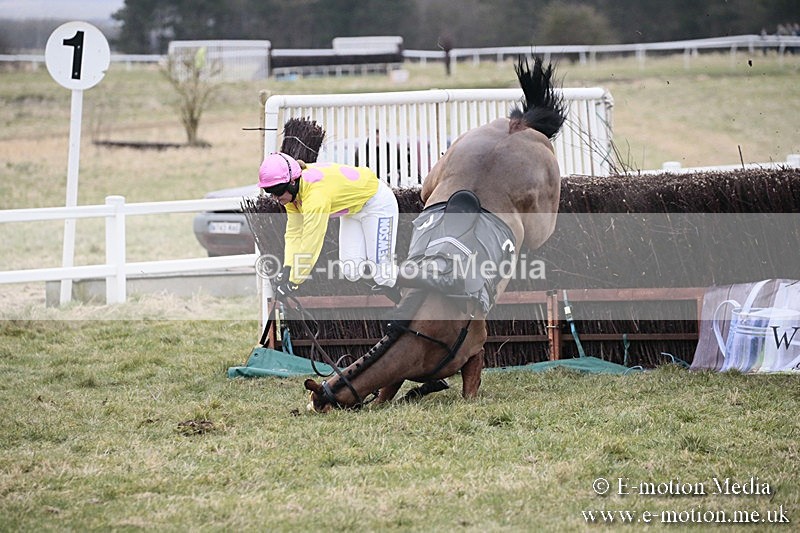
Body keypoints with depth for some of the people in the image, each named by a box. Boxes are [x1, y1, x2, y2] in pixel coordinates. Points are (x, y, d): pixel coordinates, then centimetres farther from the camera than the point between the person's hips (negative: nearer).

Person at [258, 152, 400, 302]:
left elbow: (311, 243, -38)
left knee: (380, 266, -9)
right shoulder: (292, 191, -15)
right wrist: (287, 269, -22)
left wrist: (292, 283, -33)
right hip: (352, 209, 8)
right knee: (351, 272, -1)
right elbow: (294, 233, -10)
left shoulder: (316, 194, -40)